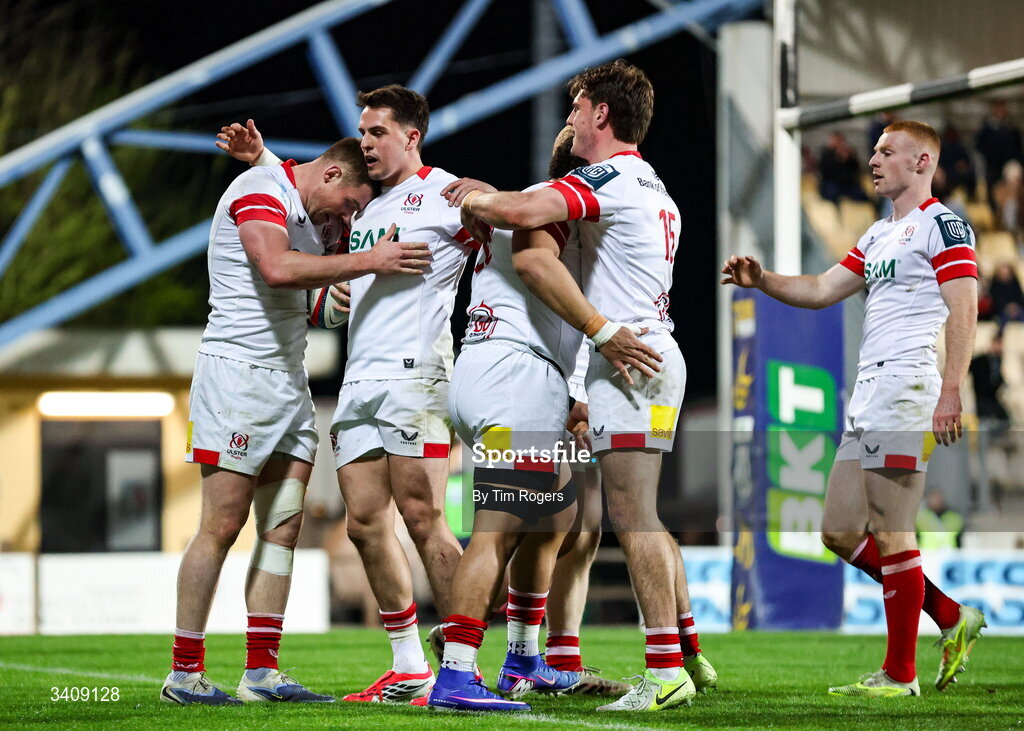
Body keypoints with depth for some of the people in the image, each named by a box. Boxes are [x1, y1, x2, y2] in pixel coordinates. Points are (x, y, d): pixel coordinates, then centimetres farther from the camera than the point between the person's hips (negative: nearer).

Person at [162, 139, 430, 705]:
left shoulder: (316, 219, 18)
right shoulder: (260, 189, -10)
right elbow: (277, 268, -26)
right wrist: (368, 261, -25)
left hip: (288, 381, 9)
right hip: (237, 372, -9)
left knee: (283, 527, 3)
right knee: (222, 526, -8)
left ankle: (262, 672, 4)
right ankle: (184, 673, -3)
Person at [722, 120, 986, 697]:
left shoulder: (942, 225, -5)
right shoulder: (880, 235, 24)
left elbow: (963, 312, -13)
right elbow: (821, 290, 25)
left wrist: (951, 391, -23)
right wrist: (762, 280, 9)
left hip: (906, 389, -10)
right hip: (867, 399, 10)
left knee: (890, 535, -8)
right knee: (841, 531, 9)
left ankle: (900, 674, -1)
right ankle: (953, 620, 17)